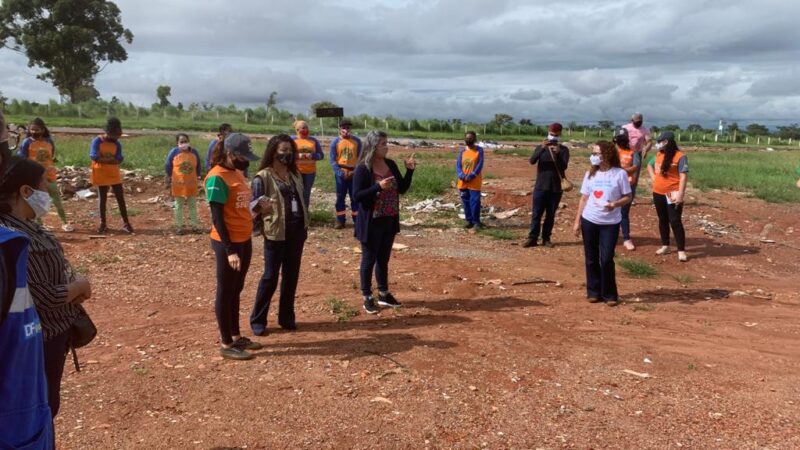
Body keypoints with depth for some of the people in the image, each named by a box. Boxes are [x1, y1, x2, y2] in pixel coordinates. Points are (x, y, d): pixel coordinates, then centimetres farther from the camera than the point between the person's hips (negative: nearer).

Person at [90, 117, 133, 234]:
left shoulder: (117, 144, 1)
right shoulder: (97, 141, -10)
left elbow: (119, 160, -9)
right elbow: (94, 157, -22)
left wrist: (103, 159, -19)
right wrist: (111, 159, -15)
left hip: (115, 175, 3)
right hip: (101, 175, -3)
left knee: (121, 199, 2)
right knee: (102, 199, 6)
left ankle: (126, 223, 7)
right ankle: (103, 223, 17)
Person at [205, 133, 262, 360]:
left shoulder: (238, 173, 9)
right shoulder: (217, 178, -17)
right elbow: (217, 217, -19)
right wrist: (229, 250, -20)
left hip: (244, 240, 8)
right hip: (227, 243, -8)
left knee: (236, 290, 17)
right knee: (226, 291, 3)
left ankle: (236, 336, 30)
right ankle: (226, 344, 15)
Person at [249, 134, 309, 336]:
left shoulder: (295, 175, 11)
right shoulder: (263, 176, -8)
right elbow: (254, 205, -12)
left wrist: (305, 224, 10)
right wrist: (262, 207, -35)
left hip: (296, 232, 6)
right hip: (276, 233, -6)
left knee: (291, 276, 11)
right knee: (270, 277, -1)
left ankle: (286, 317, 24)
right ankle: (257, 320, 13)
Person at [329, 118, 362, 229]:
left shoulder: (357, 141, 2)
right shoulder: (335, 142, -1)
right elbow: (332, 160, -2)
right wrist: (340, 173, -11)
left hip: (354, 173, 0)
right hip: (341, 173, 0)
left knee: (355, 197, 3)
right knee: (340, 197, 5)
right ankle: (340, 221, 12)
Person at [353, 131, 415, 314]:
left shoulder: (391, 164, 4)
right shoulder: (363, 169, -14)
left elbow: (402, 189, 9)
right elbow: (357, 196, -18)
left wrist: (410, 170, -4)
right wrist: (379, 186, -27)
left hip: (390, 220, 6)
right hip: (371, 222, -6)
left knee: (384, 258, 17)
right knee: (369, 259, 6)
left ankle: (383, 294, 30)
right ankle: (367, 297, 18)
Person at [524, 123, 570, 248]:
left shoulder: (563, 149, 1)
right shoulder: (540, 147, 3)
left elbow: (564, 166, -13)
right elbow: (532, 160, -15)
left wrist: (558, 153, -29)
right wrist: (542, 148, -28)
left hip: (556, 188, 0)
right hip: (540, 187, 0)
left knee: (551, 215, 7)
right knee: (536, 213, 1)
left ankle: (546, 238, 16)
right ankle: (532, 238, 6)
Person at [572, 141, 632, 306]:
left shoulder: (620, 174, -6)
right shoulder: (590, 174, 5)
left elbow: (628, 197, -1)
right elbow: (584, 198, 9)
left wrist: (615, 204, -21)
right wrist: (577, 221, 6)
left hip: (610, 223, -3)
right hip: (589, 221, 4)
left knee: (606, 259, -5)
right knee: (591, 259, 8)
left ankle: (610, 294, 10)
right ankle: (594, 292, 20)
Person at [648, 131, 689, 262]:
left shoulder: (679, 156, -13)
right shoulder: (658, 155, 8)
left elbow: (683, 176, -16)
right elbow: (649, 165, 27)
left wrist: (680, 194, -22)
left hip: (672, 195, -7)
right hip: (658, 193, 7)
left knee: (675, 221, -6)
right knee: (663, 220, 15)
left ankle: (681, 250, -1)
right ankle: (665, 246, 27)